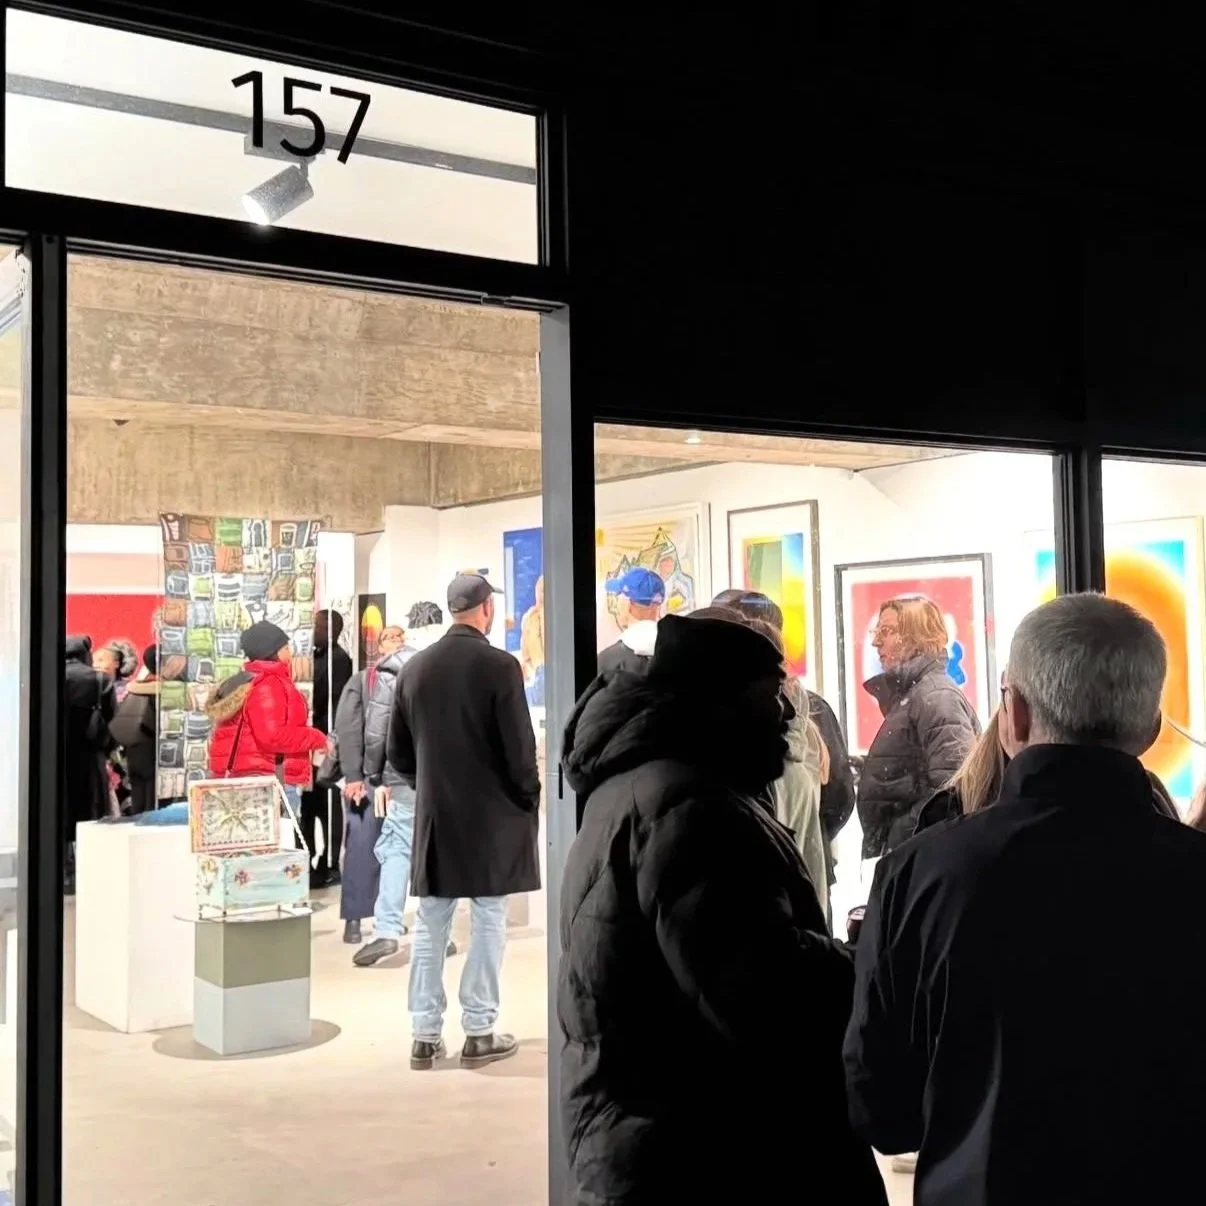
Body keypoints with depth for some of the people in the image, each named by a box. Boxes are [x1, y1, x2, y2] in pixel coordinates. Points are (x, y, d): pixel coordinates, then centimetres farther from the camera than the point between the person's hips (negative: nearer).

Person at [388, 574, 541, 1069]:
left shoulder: (415, 667, 2)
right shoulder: (499, 665, -13)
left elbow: (397, 751, 8)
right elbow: (519, 747, -13)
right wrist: (530, 800, 2)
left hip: (433, 815, 4)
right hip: (491, 814, -4)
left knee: (430, 927, 10)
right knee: (487, 925, 5)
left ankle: (425, 1035, 13)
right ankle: (478, 1034, 10)